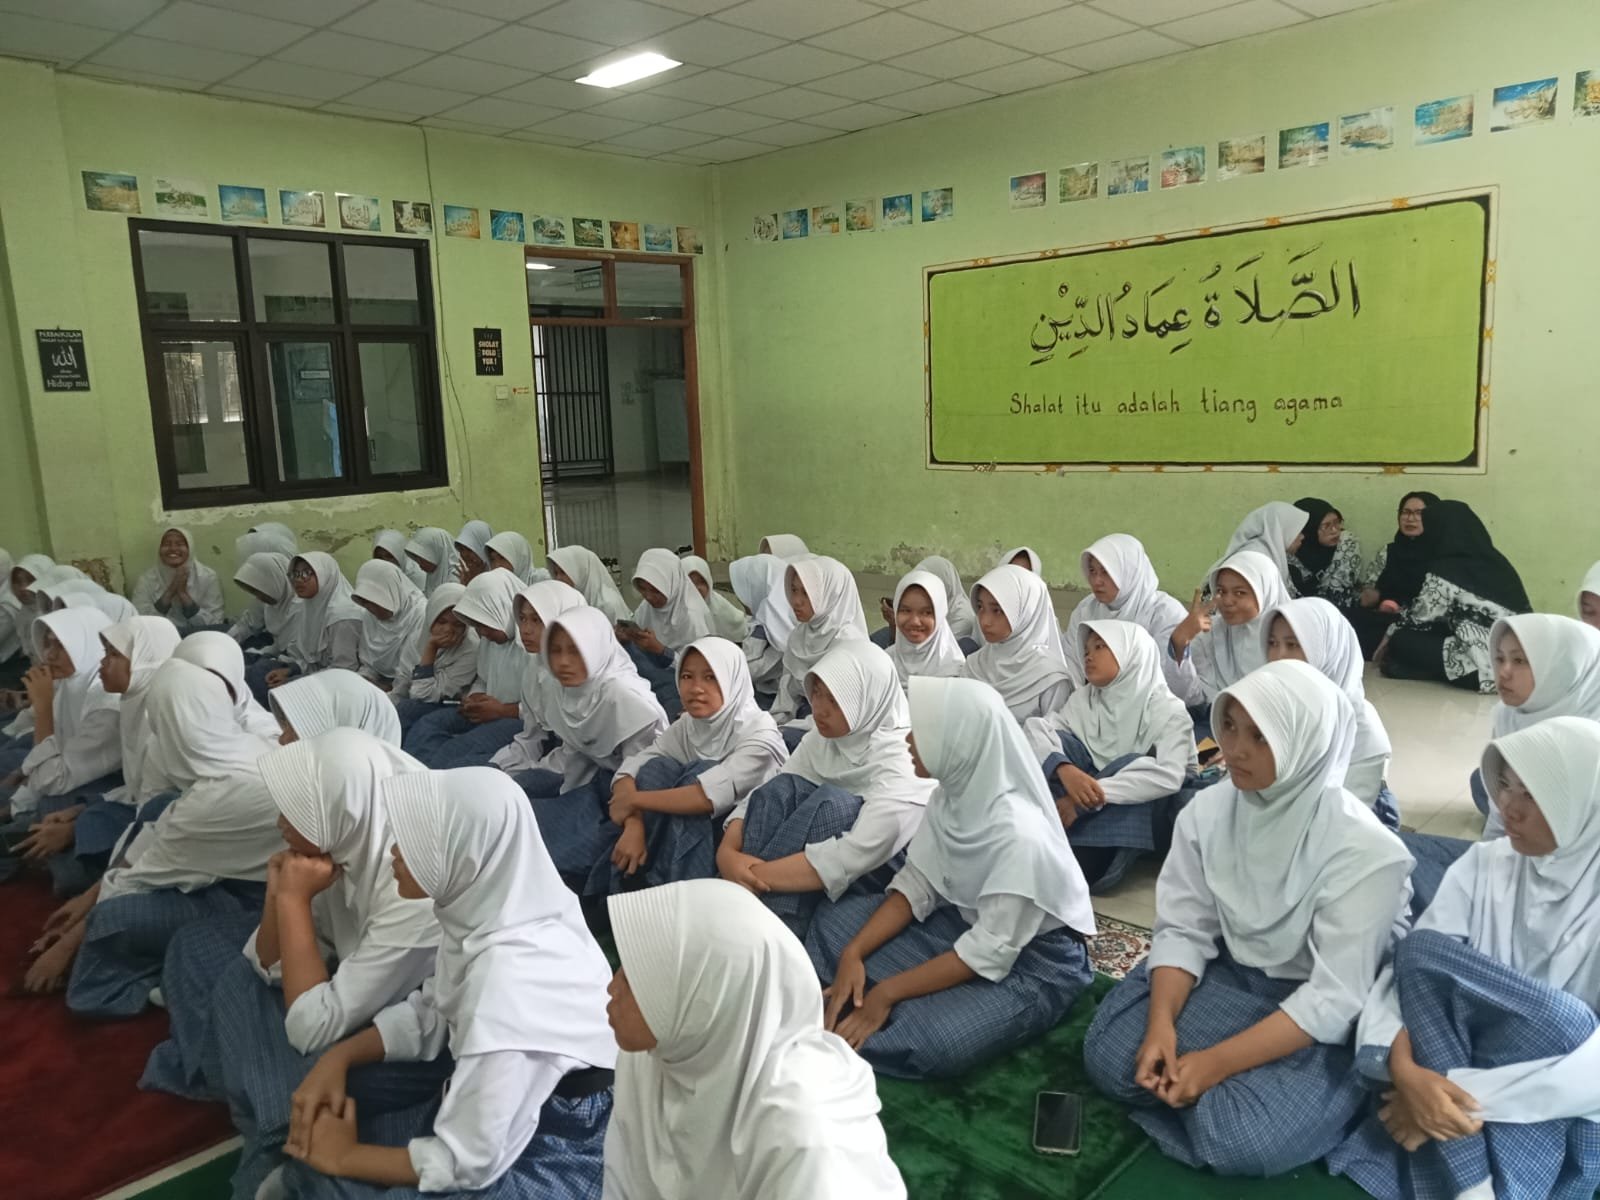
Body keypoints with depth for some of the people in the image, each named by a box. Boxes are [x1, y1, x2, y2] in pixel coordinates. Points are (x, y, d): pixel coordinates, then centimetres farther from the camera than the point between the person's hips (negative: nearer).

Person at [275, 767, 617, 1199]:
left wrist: (343, 1158, -12)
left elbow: (468, 1164, -26)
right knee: (321, 1108, 8)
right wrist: (338, 1057, -5)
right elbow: (432, 1013, 8)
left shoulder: (512, 977, -36)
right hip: (495, 1089, 7)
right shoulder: (491, 904, -12)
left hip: (551, 1156, -7)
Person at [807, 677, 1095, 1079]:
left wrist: (887, 992, -24)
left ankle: (841, 1037, -6)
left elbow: (989, 954, -28)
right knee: (832, 921, 2)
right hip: (964, 920, 8)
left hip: (1033, 963, -7)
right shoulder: (952, 795, -10)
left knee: (930, 1042, -31)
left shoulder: (1020, 835, -32)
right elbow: (916, 884, -3)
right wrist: (854, 953, -15)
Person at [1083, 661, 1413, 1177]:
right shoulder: (1207, 811, -9)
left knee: (1237, 1138, -26)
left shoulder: (1362, 851, -24)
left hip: (1324, 1022, -4)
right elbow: (1182, 930, -5)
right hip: (1228, 973, 5)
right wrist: (1162, 1023, -22)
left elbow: (1335, 999, -24)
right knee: (1109, 1055, -15)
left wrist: (1217, 1062, -27)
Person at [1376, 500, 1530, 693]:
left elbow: (1420, 615, 3)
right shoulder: (1497, 562, 10)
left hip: (1483, 669, -7)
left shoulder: (1446, 571, -10)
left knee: (1402, 640, 4)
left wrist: (1389, 637, 21)